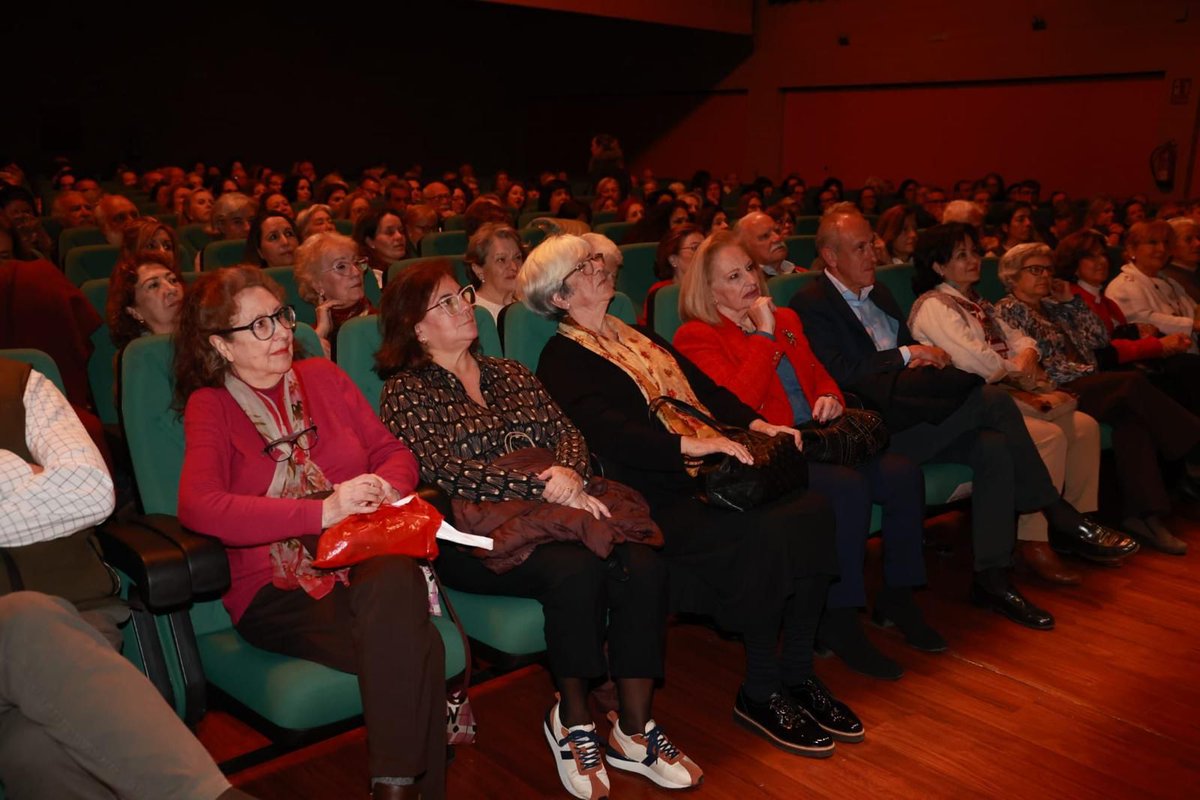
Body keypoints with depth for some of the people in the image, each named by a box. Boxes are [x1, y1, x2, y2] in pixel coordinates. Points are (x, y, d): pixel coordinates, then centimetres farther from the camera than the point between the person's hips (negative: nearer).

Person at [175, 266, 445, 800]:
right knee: (413, 647, -32)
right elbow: (198, 506, -13)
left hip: (364, 560, 3)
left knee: (396, 579, -35)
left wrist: (382, 489, -10)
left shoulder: (322, 376, 17)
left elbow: (395, 454, 15)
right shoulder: (210, 405, 5)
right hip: (277, 590, -3)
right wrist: (323, 511, -23)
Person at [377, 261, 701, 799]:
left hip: (548, 511, 5)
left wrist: (569, 476, -13)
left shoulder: (511, 375, 23)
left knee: (642, 567, -23)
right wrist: (545, 484, -18)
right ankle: (571, 721, -10)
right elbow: (447, 471, -10)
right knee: (575, 568, -33)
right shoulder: (405, 393, 5)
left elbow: (567, 433, 12)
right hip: (475, 532, -5)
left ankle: (634, 730, -10)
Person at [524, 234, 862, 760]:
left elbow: (707, 388, 20)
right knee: (767, 533, -28)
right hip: (656, 498, -7)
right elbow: (607, 431, -16)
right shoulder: (561, 360, 0)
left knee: (811, 511, -16)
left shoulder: (639, 337, 25)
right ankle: (759, 695, -9)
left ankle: (797, 676, -3)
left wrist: (756, 424, 3)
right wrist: (691, 444, -26)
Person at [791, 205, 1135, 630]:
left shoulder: (878, 292, 22)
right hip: (876, 425, -8)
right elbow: (842, 372, -16)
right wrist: (906, 355, -11)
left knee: (993, 448, -18)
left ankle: (991, 577, -11)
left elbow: (912, 348, 23)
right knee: (992, 399, -19)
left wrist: (921, 360, -1)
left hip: (912, 411, 8)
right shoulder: (811, 303, -5)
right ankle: (1057, 511, -4)